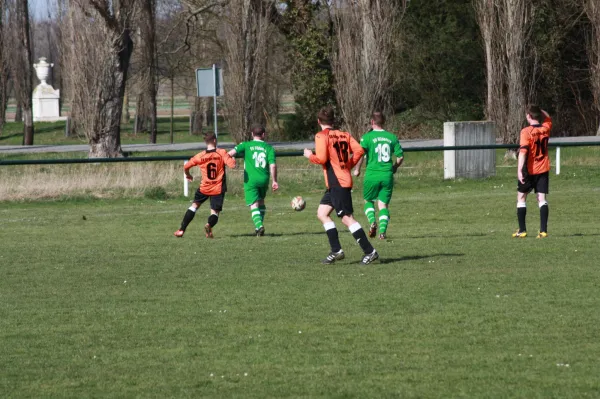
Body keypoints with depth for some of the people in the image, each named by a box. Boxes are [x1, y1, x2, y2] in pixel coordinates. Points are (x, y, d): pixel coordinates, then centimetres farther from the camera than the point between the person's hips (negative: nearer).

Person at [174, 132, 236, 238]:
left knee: (194, 206, 18)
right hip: (218, 189, -1)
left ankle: (181, 230, 13)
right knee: (215, 212, 5)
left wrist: (188, 175, 25)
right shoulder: (221, 153, -10)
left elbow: (186, 166, 4)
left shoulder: (200, 156, -3)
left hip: (204, 188, 1)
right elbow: (232, 165, -19)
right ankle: (209, 224, -30)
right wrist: (232, 158, 4)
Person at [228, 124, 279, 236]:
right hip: (264, 179, 3)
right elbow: (273, 165, -3)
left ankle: (259, 225, -26)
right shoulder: (269, 148, 5)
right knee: (261, 202, 24)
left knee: (254, 205, -5)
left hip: (250, 179, -3)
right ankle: (259, 226, 25)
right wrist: (274, 181, 3)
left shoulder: (246, 145, 2)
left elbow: (232, 152, -11)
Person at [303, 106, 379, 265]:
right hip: (344, 179, 9)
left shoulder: (321, 136, -9)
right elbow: (359, 150, 2)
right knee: (322, 213, 14)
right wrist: (349, 164, 13)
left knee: (347, 218, -7)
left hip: (337, 183, -9)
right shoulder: (344, 135, 11)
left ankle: (370, 251, -9)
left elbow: (321, 158, -18)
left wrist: (310, 156, 1)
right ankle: (336, 250, 9)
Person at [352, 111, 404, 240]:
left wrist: (357, 169, -1)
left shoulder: (367, 137, -4)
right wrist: (394, 168, 24)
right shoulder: (392, 137, 6)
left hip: (372, 175, -2)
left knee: (368, 200, 17)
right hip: (387, 175, 2)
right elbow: (400, 156, 7)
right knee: (383, 204, 7)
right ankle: (382, 231, -7)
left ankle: (372, 221, -8)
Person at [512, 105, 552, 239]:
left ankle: (522, 230, 7)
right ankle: (543, 230, -6)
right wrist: (539, 110, 13)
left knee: (521, 197, 9)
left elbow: (523, 151, -21)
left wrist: (519, 170, -23)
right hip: (543, 169, 4)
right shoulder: (545, 129, 2)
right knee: (542, 198, 2)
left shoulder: (526, 132, -14)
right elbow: (548, 119, 26)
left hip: (529, 170, -4)